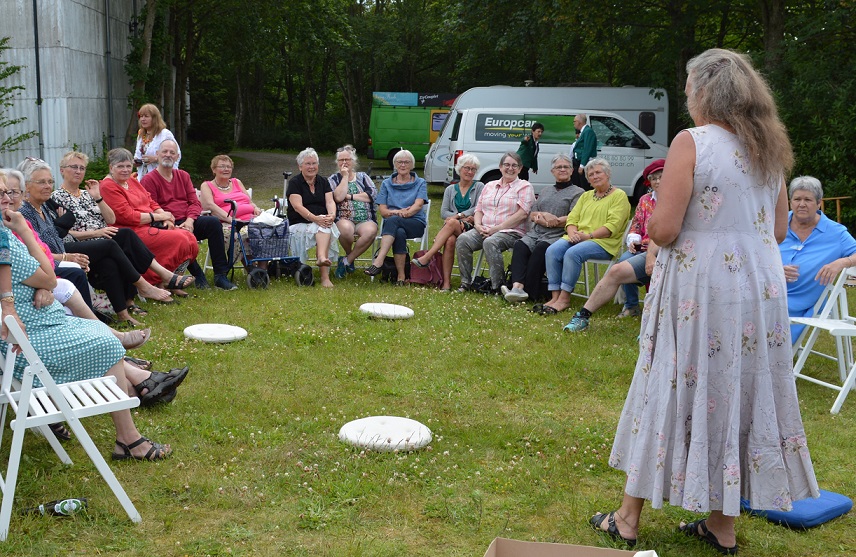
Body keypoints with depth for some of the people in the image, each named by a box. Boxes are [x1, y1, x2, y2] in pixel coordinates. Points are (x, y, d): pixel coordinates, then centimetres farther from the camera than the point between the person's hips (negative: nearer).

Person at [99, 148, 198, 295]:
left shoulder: (132, 181, 19)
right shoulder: (108, 187, -8)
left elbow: (151, 203, 18)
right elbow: (127, 216, -16)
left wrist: (166, 218, -3)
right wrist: (159, 217, -13)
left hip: (151, 227, 9)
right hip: (132, 232, -9)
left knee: (190, 238, -11)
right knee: (178, 239, -23)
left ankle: (172, 279, -5)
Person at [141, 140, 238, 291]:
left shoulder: (183, 176, 18)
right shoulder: (148, 180, 0)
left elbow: (195, 202, 11)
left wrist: (189, 221, -10)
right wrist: (172, 226, -20)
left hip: (188, 222, 5)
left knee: (213, 222, -23)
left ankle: (221, 275, -23)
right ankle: (198, 275, -18)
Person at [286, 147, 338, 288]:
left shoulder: (323, 182, 16)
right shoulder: (294, 182, 1)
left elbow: (330, 201, 2)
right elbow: (298, 206, -12)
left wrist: (332, 215, -23)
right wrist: (315, 218, -28)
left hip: (322, 221, 3)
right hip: (299, 224, -3)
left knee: (326, 227, -33)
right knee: (323, 228, -32)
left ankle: (322, 257, -55)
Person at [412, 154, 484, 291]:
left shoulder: (479, 187, 12)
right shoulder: (450, 189, 19)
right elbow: (443, 212, 7)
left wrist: (458, 216, -14)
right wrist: (465, 217, -9)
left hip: (471, 227, -2)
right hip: (451, 228, 2)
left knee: (452, 223, -36)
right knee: (450, 240, -35)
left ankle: (426, 257, -42)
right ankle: (446, 282, -38)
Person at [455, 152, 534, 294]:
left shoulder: (524, 187, 5)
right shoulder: (489, 186, 23)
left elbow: (522, 214, -8)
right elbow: (479, 210, 21)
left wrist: (497, 228, -14)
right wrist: (478, 225, -3)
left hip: (511, 232, -5)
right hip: (484, 230, 5)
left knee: (490, 242, -37)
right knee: (463, 239, -23)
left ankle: (498, 286, -26)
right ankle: (466, 282, -16)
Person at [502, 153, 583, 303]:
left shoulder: (578, 193, 11)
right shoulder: (545, 191, 30)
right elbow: (532, 215, 21)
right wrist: (545, 216, -3)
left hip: (557, 235, -5)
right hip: (535, 233, 5)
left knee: (540, 249, -36)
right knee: (520, 245, -29)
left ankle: (529, 292, -39)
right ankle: (517, 286, -46)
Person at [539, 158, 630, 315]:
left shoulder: (619, 196, 3)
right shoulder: (586, 196, 25)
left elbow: (612, 226, -10)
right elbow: (572, 218, 16)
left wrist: (589, 235, -18)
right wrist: (572, 233, -7)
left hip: (604, 242, -6)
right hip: (577, 238, 6)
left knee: (573, 253, -34)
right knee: (552, 251, -22)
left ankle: (564, 298, -28)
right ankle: (555, 297, -25)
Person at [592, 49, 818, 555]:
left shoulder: (691, 143, -12)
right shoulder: (770, 148, 8)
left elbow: (664, 230, -16)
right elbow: (779, 230, 14)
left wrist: (649, 219, 5)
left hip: (699, 289, -5)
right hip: (761, 286, 6)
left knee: (673, 392, 5)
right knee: (741, 393, 12)